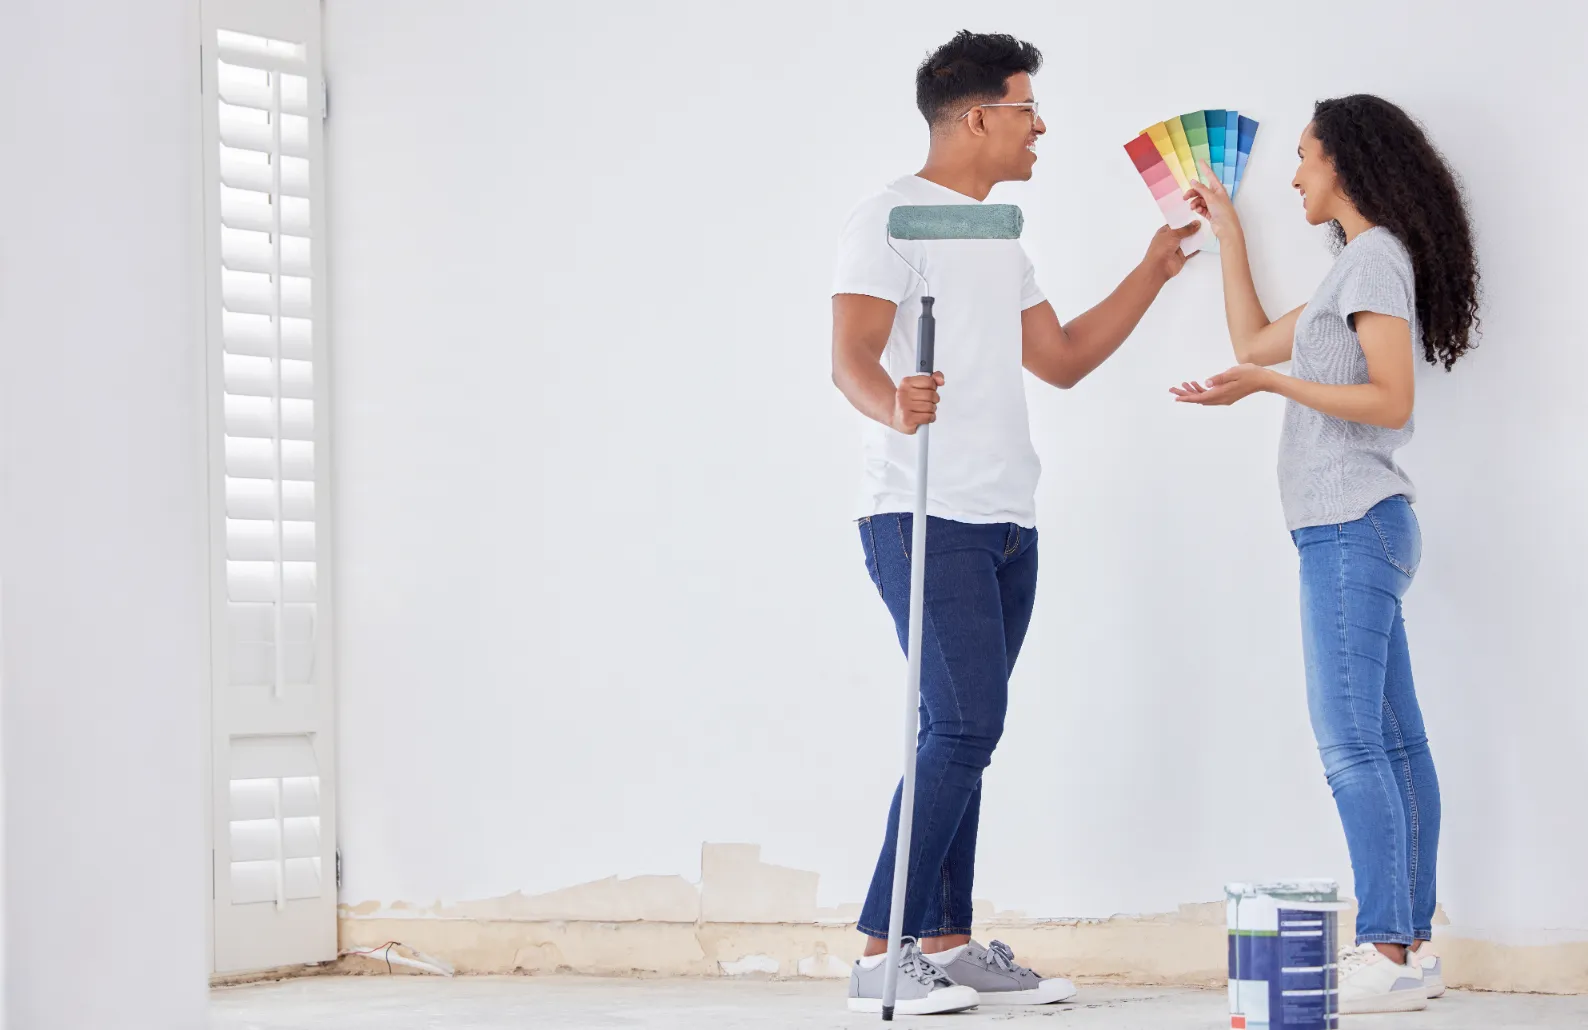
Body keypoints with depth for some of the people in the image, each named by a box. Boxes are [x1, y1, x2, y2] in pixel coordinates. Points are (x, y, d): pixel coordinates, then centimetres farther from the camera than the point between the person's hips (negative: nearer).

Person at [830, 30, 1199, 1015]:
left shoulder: (999, 240, 23)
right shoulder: (892, 219, -5)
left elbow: (1063, 359, 27)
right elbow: (851, 358, -17)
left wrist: (1156, 268, 24)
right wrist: (892, 404, -39)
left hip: (1007, 525, 9)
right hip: (926, 519, -9)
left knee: (964, 732, 8)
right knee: (965, 726, -15)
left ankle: (947, 943, 12)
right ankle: (881, 955, -12)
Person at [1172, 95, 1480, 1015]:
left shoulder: (1376, 257, -8)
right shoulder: (1363, 265, 22)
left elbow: (1391, 400, -17)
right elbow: (1257, 341, 29)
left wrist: (1272, 384, -20)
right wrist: (1227, 230, 33)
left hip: (1355, 525, -10)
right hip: (1358, 526, 10)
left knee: (1351, 740, -14)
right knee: (1392, 739, 7)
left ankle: (1387, 954, -16)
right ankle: (1413, 946, 8)